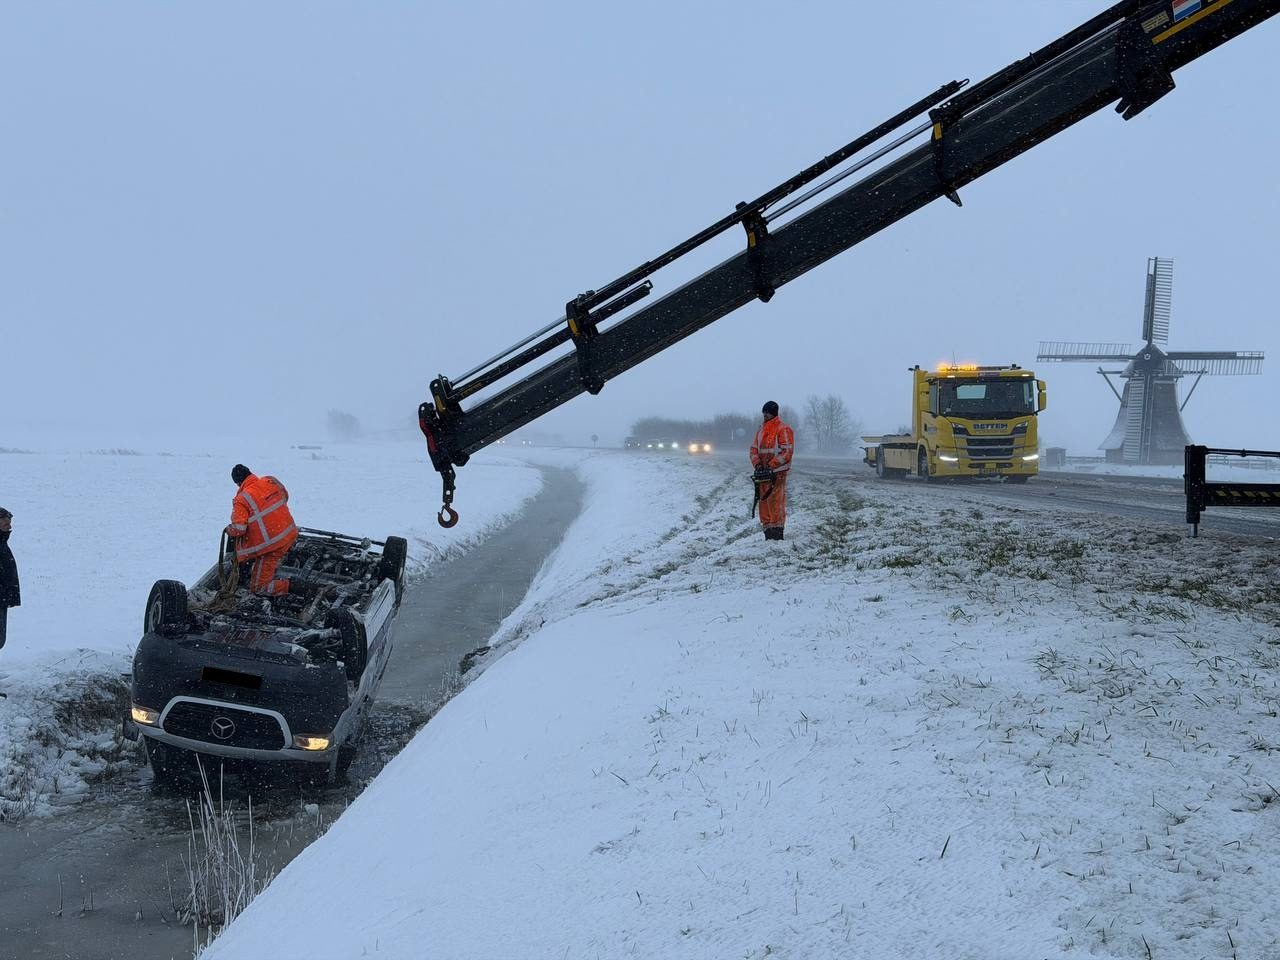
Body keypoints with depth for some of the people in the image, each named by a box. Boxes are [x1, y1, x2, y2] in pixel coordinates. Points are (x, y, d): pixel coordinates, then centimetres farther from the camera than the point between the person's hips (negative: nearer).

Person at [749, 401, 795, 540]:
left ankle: (777, 532, -10)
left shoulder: (783, 429, -6)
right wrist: (757, 464, -2)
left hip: (777, 472, -7)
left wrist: (771, 466, -16)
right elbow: (754, 449, 17)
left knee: (775, 501, -11)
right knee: (764, 501, 7)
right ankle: (768, 532, 12)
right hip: (763, 472, 7)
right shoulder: (761, 430, 17)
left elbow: (787, 451, -12)